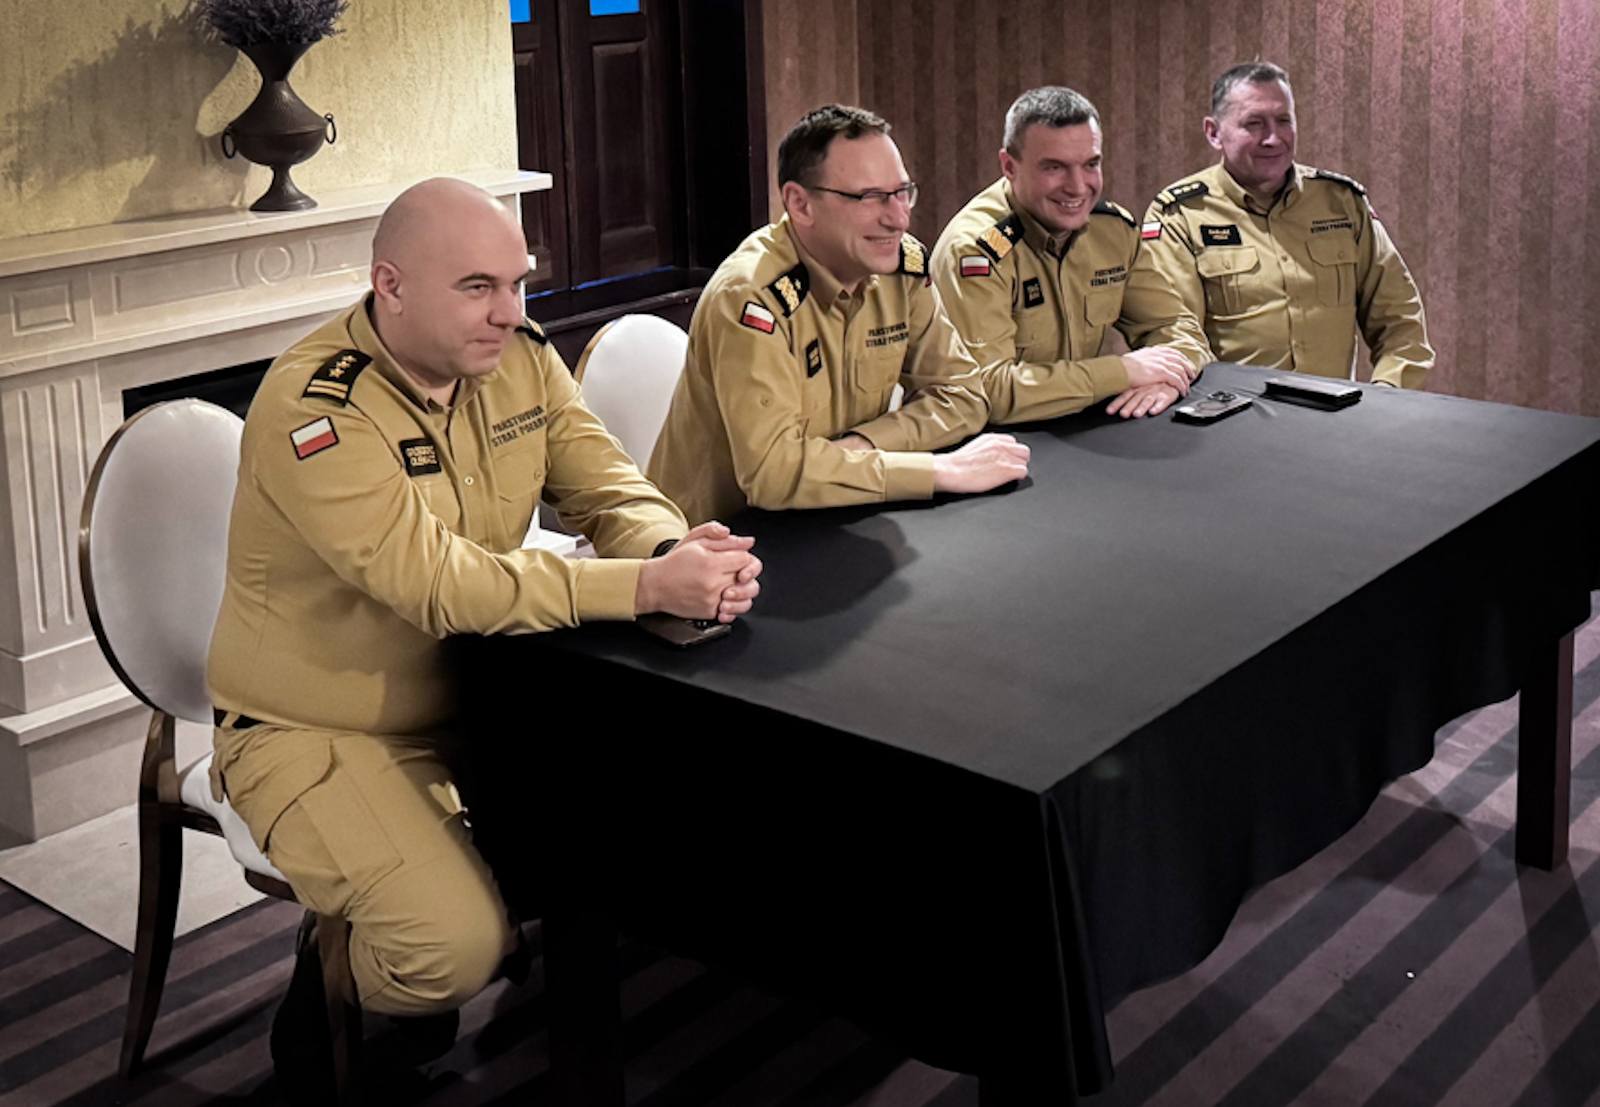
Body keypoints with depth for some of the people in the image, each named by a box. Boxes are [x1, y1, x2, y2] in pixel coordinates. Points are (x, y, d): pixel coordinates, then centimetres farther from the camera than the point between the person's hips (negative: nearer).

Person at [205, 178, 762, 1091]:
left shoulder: (519, 357, -4)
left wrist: (678, 553, -31)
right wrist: (647, 587, -38)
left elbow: (610, 489, -6)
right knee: (456, 946, -26)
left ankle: (549, 933, 21)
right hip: (320, 731, -7)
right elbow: (439, 583, -33)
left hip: (471, 691, 7)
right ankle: (331, 986, 9)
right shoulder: (314, 409, -26)